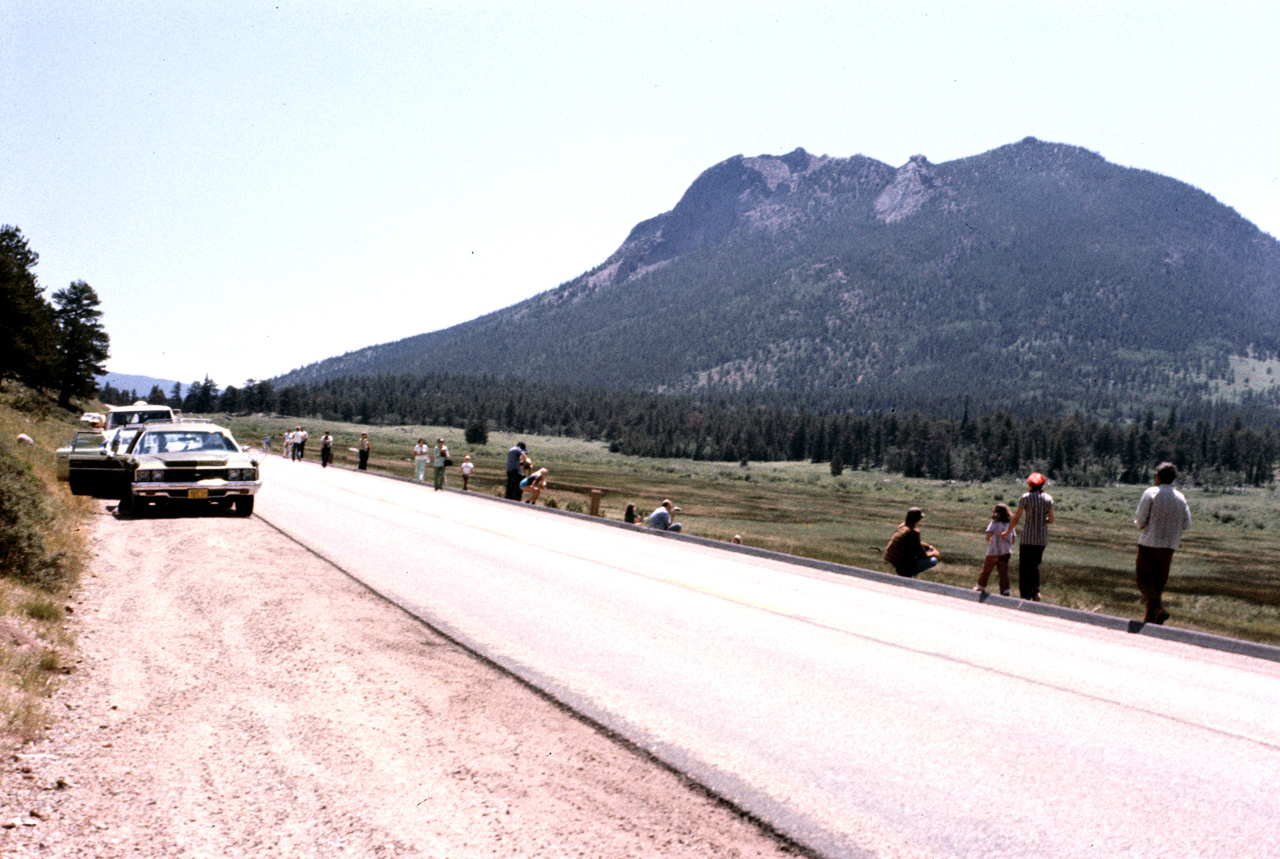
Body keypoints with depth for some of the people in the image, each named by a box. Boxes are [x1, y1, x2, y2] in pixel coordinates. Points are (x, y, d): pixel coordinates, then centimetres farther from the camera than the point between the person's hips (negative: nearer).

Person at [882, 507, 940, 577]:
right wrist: (933, 554, 4)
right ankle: (907, 574, -4)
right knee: (933, 560, -3)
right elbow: (922, 556, -15)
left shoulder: (902, 526, 5)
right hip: (901, 564, -9)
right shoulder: (913, 532, -22)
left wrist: (931, 547, 17)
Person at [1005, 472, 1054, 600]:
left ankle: (1025, 595, 3)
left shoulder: (1026, 497, -7)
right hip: (1042, 538, 4)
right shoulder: (1048, 498, 3)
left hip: (1028, 536, -4)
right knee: (1035, 566, 18)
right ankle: (1036, 591, 2)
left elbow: (1016, 519, -5)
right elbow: (1051, 520, 1)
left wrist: (1007, 532, 7)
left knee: (1024, 567, 5)